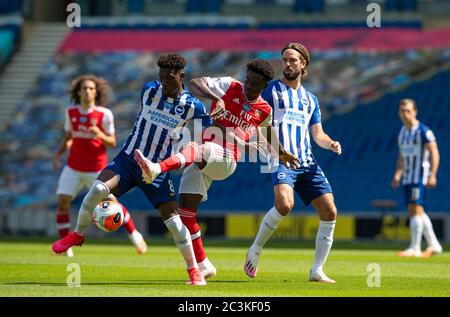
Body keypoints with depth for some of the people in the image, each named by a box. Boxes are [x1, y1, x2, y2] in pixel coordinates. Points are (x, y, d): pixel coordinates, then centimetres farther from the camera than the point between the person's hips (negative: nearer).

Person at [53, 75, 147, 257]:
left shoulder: (104, 114, -10)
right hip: (74, 168, 3)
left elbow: (112, 142, -5)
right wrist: (58, 155, 0)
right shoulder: (71, 112, 1)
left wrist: (100, 134, -26)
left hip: (97, 169, -3)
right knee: (63, 202, -11)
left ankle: (134, 235, 25)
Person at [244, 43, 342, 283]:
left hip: (307, 163, 5)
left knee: (329, 211, -5)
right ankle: (255, 250, -9)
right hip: (281, 159, -5)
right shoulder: (272, 90, 7)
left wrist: (330, 144, 0)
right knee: (284, 204, -30)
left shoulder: (310, 99, 20)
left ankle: (317, 270, 5)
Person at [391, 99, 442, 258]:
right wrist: (397, 175, 15)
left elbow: (434, 154, -14)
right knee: (414, 212, 10)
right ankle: (434, 245, 20)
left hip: (420, 177, -9)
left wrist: (432, 175, -22)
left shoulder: (423, 131, -9)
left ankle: (415, 248, -16)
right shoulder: (402, 132, 15)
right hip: (407, 178, 9)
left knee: (416, 209, -15)